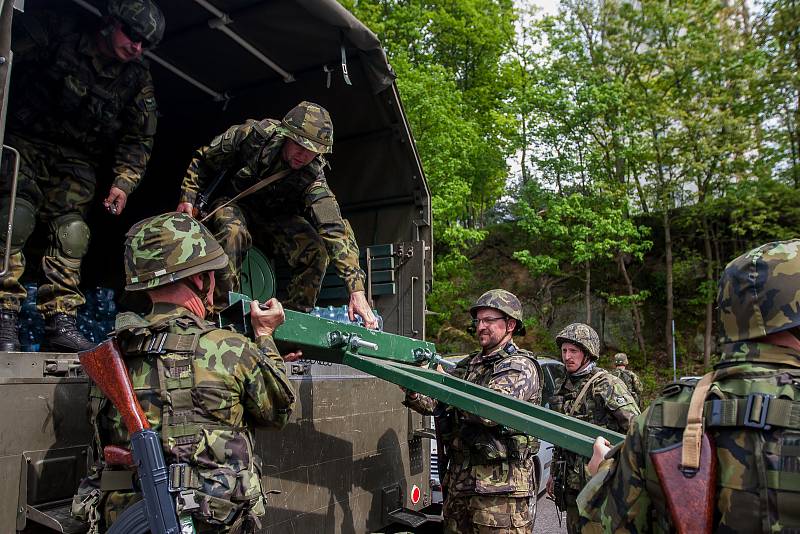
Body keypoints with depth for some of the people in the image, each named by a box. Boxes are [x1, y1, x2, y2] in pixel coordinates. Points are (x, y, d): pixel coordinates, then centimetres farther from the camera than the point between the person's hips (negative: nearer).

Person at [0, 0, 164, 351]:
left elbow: (139, 138, 3)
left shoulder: (137, 78, 2)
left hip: (77, 162, 3)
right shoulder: (56, 35, -6)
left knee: (72, 232, -10)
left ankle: (60, 320, -6)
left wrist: (123, 183, -7)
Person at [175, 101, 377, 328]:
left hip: (276, 216, 1)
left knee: (315, 251, -22)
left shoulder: (312, 178, -27)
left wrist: (356, 290, -44)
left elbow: (335, 229, -37)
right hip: (232, 201, -1)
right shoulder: (253, 134, -27)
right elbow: (203, 159, -8)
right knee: (233, 231, -36)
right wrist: (188, 199, -12)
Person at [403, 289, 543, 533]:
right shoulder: (469, 365, 15)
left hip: (501, 485, -7)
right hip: (459, 478, 7)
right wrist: (414, 393, -14)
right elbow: (435, 403, 7)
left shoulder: (520, 367, -7)